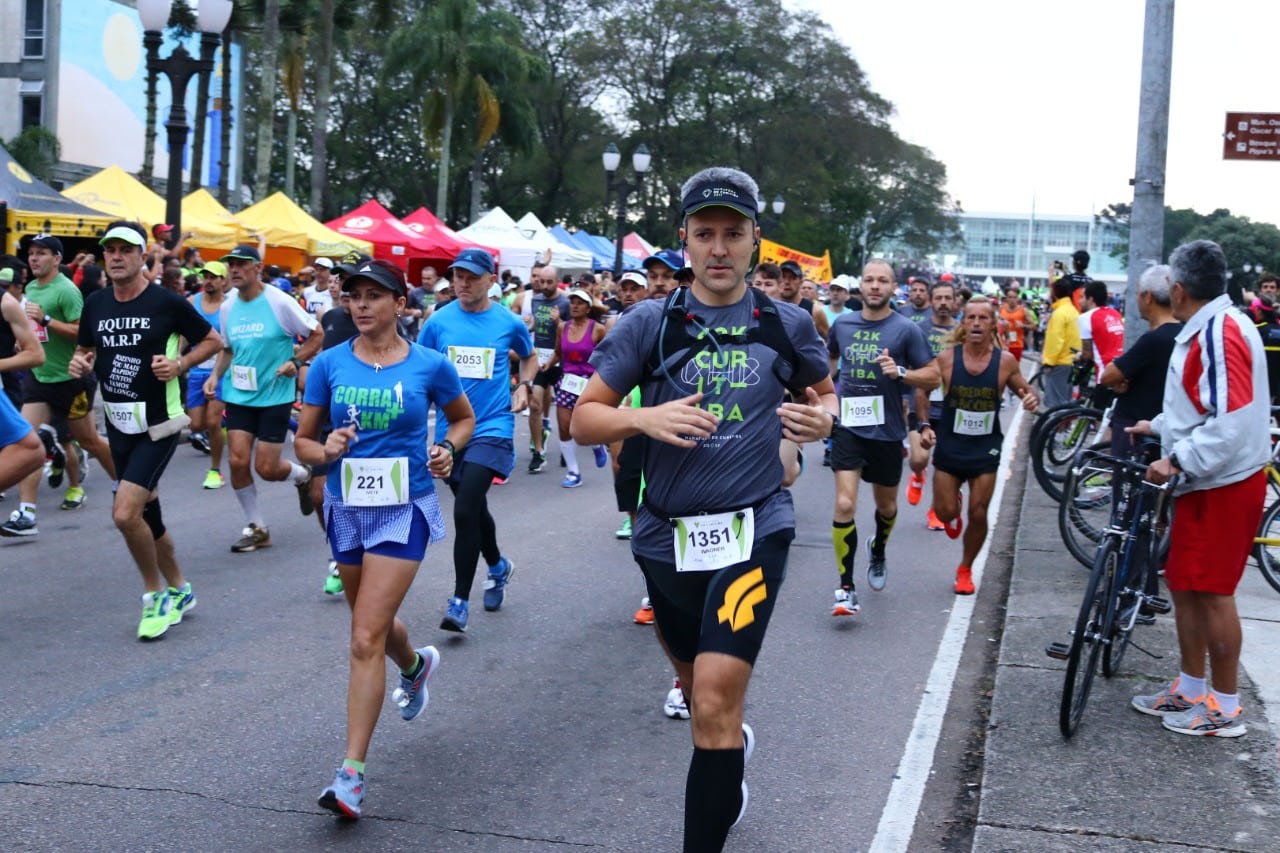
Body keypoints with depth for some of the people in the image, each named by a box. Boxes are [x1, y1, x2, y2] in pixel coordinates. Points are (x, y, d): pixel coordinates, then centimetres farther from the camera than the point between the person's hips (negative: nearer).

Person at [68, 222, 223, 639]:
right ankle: (178, 591, 32)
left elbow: (213, 341, -1)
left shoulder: (167, 302, -11)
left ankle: (155, 594, 3)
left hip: (157, 424, -6)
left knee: (125, 513, -18)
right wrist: (80, 364, -4)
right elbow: (84, 350, 19)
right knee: (147, 516, 14)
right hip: (118, 424, 6)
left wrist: (180, 364, -17)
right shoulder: (96, 304, 4)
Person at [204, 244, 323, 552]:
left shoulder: (279, 302, -12)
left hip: (275, 396, -4)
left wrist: (295, 361, -17)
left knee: (266, 468, -5)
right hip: (239, 395, 5)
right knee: (238, 461, -5)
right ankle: (256, 527, 12)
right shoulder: (228, 307, 4)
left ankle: (303, 476, 31)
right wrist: (216, 375, 2)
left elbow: (316, 334, -4)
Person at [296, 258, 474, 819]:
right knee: (375, 624, 23)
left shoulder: (429, 365, -6)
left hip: (403, 510, -4)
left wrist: (447, 448, -8)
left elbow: (463, 418, 12)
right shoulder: (330, 364, -2)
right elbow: (303, 441, 4)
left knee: (366, 639, -11)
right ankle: (417, 666, 58)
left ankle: (351, 775, -6)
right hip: (346, 507, 4)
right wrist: (325, 451, -18)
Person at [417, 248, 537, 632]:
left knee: (465, 511, -16)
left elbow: (529, 357, 18)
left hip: (492, 426, -3)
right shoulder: (438, 321, -1)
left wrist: (524, 386, 0)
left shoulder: (509, 322, -2)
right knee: (473, 509, 18)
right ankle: (498, 567, 45)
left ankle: (460, 601, -7)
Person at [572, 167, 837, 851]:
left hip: (753, 529, -2)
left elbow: (822, 389, 20)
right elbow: (584, 420, -1)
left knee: (715, 699, -17)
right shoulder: (649, 322, -2)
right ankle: (732, 745, 55)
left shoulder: (786, 325, 2)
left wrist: (822, 418, -4)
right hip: (666, 535, 2)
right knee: (695, 685, 22)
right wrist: (643, 418, -21)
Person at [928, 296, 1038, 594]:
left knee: (978, 514, 1)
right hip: (949, 445, 0)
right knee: (946, 513, 2)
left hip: (985, 447, 0)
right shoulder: (946, 358, -9)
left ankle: (965, 569, 23)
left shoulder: (1005, 361, -7)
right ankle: (951, 510, 41)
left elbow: (1024, 390, 7)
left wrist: (1031, 399, -16)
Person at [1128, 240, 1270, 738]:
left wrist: (1176, 462, -23)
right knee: (1184, 585, 15)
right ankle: (1190, 689, 27)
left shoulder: (1220, 333, -21)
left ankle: (1224, 708, 9)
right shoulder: (1206, 329, 11)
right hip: (1203, 483, 10)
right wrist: (1159, 426, 25)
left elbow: (1231, 423, -27)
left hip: (1223, 486, -10)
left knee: (1212, 592, -2)